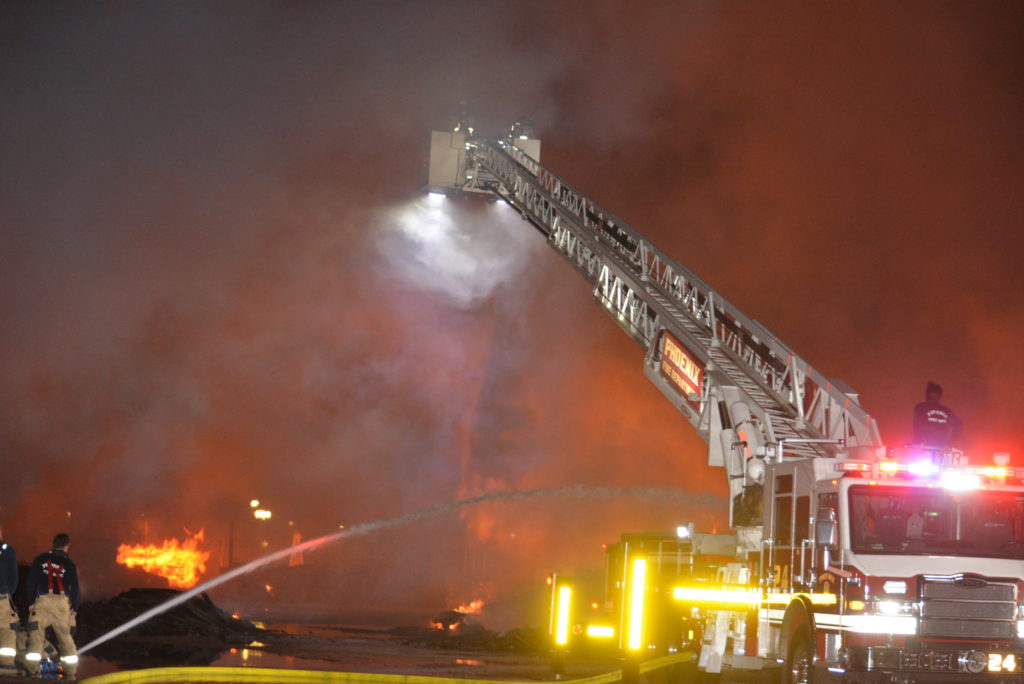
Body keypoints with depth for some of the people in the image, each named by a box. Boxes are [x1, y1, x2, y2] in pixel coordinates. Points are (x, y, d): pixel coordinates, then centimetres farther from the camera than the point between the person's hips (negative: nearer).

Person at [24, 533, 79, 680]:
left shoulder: (40, 559, 11)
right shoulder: (69, 563, 10)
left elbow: (31, 581, 8)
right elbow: (75, 587, 9)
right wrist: (74, 607, 18)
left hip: (43, 600, -1)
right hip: (62, 601, 1)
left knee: (36, 634, -3)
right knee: (65, 636, 6)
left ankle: (31, 669, -13)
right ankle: (70, 673, 5)